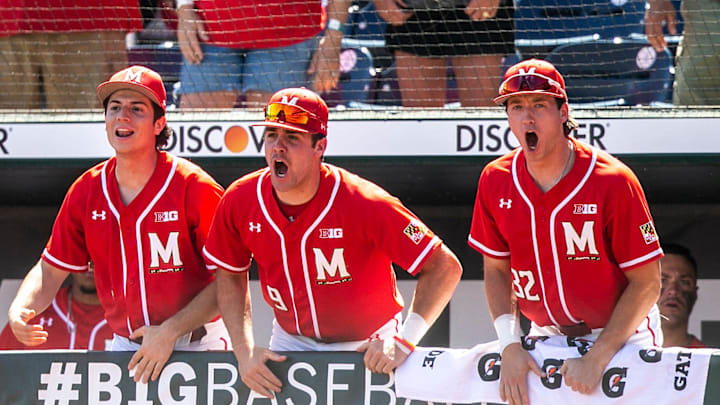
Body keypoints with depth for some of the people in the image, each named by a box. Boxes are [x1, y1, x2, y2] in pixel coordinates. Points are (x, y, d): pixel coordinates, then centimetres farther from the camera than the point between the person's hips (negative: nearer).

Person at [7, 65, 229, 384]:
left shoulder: (194, 189, -12)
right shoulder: (86, 192, 3)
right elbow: (51, 270, 10)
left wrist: (169, 332, -18)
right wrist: (19, 310, -11)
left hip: (196, 348, -4)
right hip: (125, 347, 4)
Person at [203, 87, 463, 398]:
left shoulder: (362, 204, -26)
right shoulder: (240, 201, -13)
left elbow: (445, 268, -24)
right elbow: (230, 275, 5)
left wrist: (404, 342, -30)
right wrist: (244, 349, -5)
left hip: (367, 346, -3)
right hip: (291, 343, 3)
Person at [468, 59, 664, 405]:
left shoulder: (613, 182, -17)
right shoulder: (495, 181, -4)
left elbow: (647, 283, -14)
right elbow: (496, 270, 7)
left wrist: (598, 357, -19)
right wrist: (510, 345, -8)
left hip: (620, 336, -3)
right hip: (547, 335, 4)